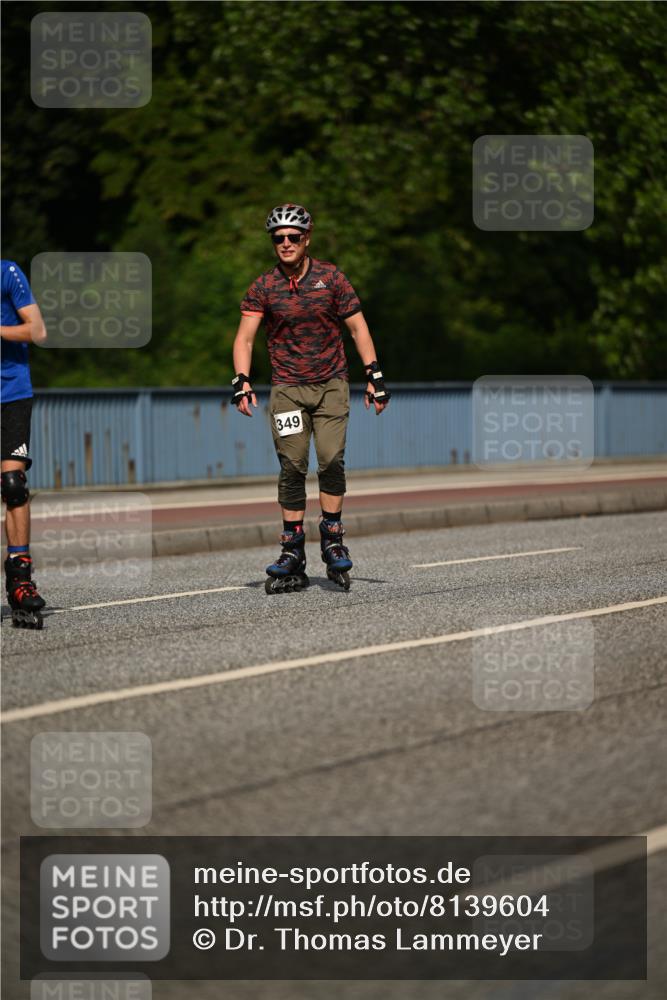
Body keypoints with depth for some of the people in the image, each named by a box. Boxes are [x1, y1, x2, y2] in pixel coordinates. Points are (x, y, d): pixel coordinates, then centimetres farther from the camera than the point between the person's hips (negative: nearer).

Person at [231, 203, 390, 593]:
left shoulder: (331, 278, -3)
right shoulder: (263, 287, -2)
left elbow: (358, 327, 1)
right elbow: (245, 337, -4)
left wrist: (374, 375, -5)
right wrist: (242, 382, -17)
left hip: (331, 383, -1)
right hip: (288, 386, 1)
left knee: (332, 460, -15)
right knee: (292, 468, -3)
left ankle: (333, 538, -2)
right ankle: (292, 555, 1)